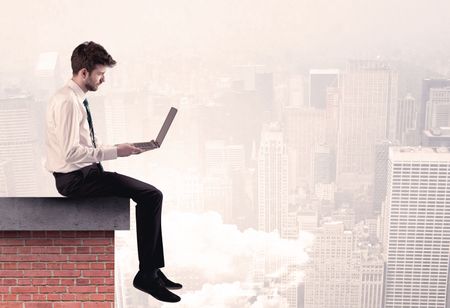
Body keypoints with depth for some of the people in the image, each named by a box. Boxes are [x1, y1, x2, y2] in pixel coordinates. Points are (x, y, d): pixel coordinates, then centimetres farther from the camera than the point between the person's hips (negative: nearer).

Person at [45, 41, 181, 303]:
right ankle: (146, 275, -6)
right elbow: (71, 152, -25)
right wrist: (115, 152, -21)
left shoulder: (78, 99, 12)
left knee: (152, 195, 8)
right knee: (150, 196, -16)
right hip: (75, 178, -10)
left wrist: (119, 148, 5)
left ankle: (154, 270, 12)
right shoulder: (67, 101, -18)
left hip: (85, 173, 10)